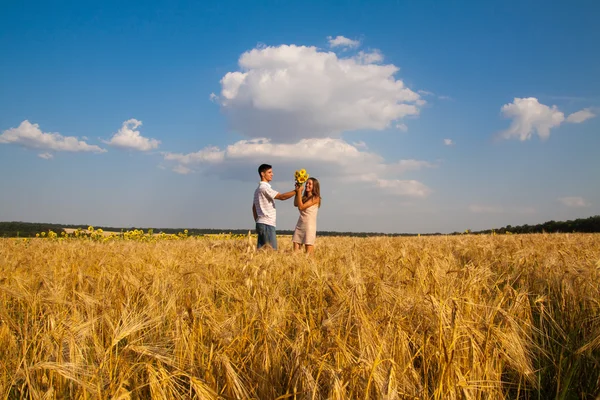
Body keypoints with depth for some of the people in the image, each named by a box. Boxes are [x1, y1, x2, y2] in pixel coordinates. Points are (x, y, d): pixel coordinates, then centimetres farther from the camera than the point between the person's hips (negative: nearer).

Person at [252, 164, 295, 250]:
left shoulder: (258, 189, 18)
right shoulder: (264, 188, -13)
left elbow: (254, 207, 22)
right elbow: (282, 197, -19)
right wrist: (296, 191, -11)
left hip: (261, 223, 10)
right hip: (267, 224, -10)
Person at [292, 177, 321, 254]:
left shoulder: (315, 198, -5)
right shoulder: (304, 198, 15)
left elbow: (301, 207, -12)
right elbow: (296, 204, -5)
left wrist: (299, 192, -9)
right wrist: (297, 191, -3)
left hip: (309, 226, -6)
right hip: (299, 225, 6)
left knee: (308, 253, -6)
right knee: (295, 250, -2)